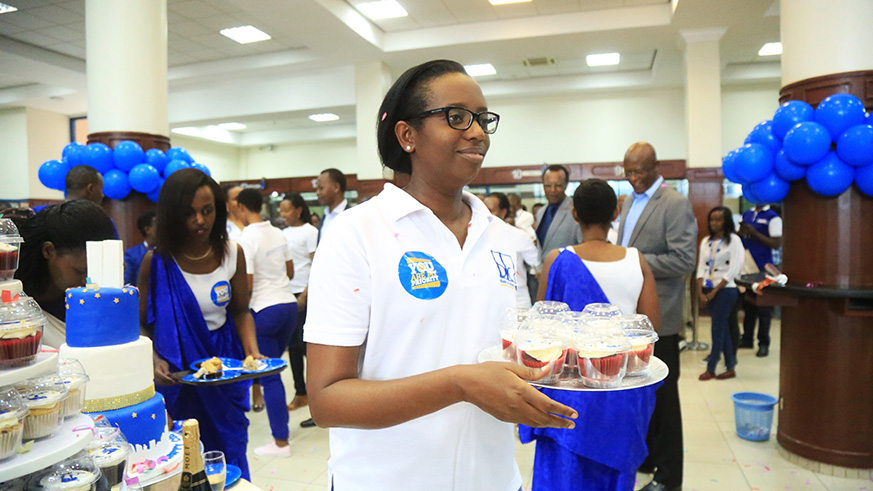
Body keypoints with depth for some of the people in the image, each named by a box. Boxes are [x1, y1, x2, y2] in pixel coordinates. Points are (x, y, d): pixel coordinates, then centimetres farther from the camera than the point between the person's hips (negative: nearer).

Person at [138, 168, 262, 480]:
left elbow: (241, 311, 5)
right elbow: (142, 324, -3)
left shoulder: (232, 254, -3)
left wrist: (253, 350, -10)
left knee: (230, 455, 9)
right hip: (176, 375, -1)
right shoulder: (156, 262, -9)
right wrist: (155, 361, -19)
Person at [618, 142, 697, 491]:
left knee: (662, 394, 3)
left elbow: (685, 260, -18)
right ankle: (644, 455, 34)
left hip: (658, 315, -7)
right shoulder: (629, 202, 13)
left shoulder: (675, 204, -11)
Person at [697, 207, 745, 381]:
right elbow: (701, 267, 9)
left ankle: (710, 368, 4)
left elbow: (733, 269, -11)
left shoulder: (734, 240, -4)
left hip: (725, 290, -5)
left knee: (718, 330, -3)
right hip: (708, 290, 6)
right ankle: (730, 368, 17)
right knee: (724, 329, 11)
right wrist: (701, 292, -3)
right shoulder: (706, 241, 12)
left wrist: (715, 291, -13)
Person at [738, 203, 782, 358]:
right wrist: (741, 232, -4)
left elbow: (777, 243, -13)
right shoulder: (746, 214, 13)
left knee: (763, 308, 1)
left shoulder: (772, 217, -7)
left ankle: (763, 344, 10)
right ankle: (747, 339, 25)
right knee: (747, 304, 14)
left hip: (762, 268, -6)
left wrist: (754, 233, -17)